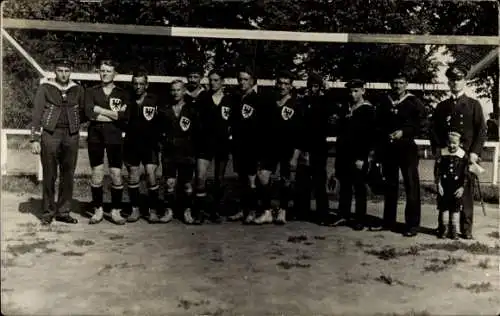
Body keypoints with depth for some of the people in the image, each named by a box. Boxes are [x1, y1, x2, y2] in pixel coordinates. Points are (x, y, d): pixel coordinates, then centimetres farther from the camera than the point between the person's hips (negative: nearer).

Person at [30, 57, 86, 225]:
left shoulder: (77, 90, 9)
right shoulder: (45, 88, 3)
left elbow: (84, 112, 17)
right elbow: (36, 114, -1)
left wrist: (73, 123, 2)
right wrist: (35, 139, -7)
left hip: (71, 136, 2)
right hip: (50, 134, -2)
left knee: (68, 175, 5)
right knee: (49, 175, 2)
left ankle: (63, 211, 15)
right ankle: (48, 212, 13)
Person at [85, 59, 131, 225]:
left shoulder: (123, 93, 7)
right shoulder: (91, 91, 9)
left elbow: (125, 116, -9)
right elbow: (89, 113, -8)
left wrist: (100, 110, -9)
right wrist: (114, 114, -10)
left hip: (115, 138, 0)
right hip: (95, 137, 1)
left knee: (116, 175, -1)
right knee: (96, 174, 4)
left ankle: (116, 211, 11)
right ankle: (98, 210, 17)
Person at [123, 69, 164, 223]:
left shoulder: (154, 100, -1)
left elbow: (160, 123, -2)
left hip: (149, 145, -2)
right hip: (132, 144, 2)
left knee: (151, 176, -7)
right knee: (133, 177, 7)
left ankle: (153, 211, 3)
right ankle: (135, 210, 19)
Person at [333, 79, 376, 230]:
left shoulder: (368, 110, -4)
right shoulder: (346, 110, 14)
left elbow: (370, 136, -10)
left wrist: (362, 158, -16)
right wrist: (338, 155, 12)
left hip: (358, 157, -5)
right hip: (344, 156, 6)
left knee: (359, 188, 2)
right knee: (344, 187, 10)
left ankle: (360, 220, 8)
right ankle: (343, 216, 19)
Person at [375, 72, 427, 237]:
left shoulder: (414, 102, -1)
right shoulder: (384, 103, 11)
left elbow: (422, 124, -5)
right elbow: (378, 125, 16)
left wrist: (403, 132, -15)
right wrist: (386, 135, -1)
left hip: (407, 148, -4)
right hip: (388, 149, 4)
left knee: (411, 186, -4)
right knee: (390, 186, 12)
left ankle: (412, 225, 1)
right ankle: (388, 221, 21)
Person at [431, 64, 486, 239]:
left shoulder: (474, 105, 9)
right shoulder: (441, 106, 16)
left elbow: (481, 131, 4)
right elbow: (434, 131, 15)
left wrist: (474, 152, -8)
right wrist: (436, 150, 1)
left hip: (466, 156, -2)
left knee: (466, 193, -3)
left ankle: (466, 229, 4)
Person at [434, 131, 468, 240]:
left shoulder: (463, 155, -4)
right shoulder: (442, 153, -1)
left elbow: (466, 173, -2)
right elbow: (437, 170, 1)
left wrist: (462, 187, -8)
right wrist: (438, 185, -5)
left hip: (457, 187, -1)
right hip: (444, 185, 1)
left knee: (456, 209, 5)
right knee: (444, 208, 7)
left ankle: (454, 231, 14)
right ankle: (444, 229, 17)